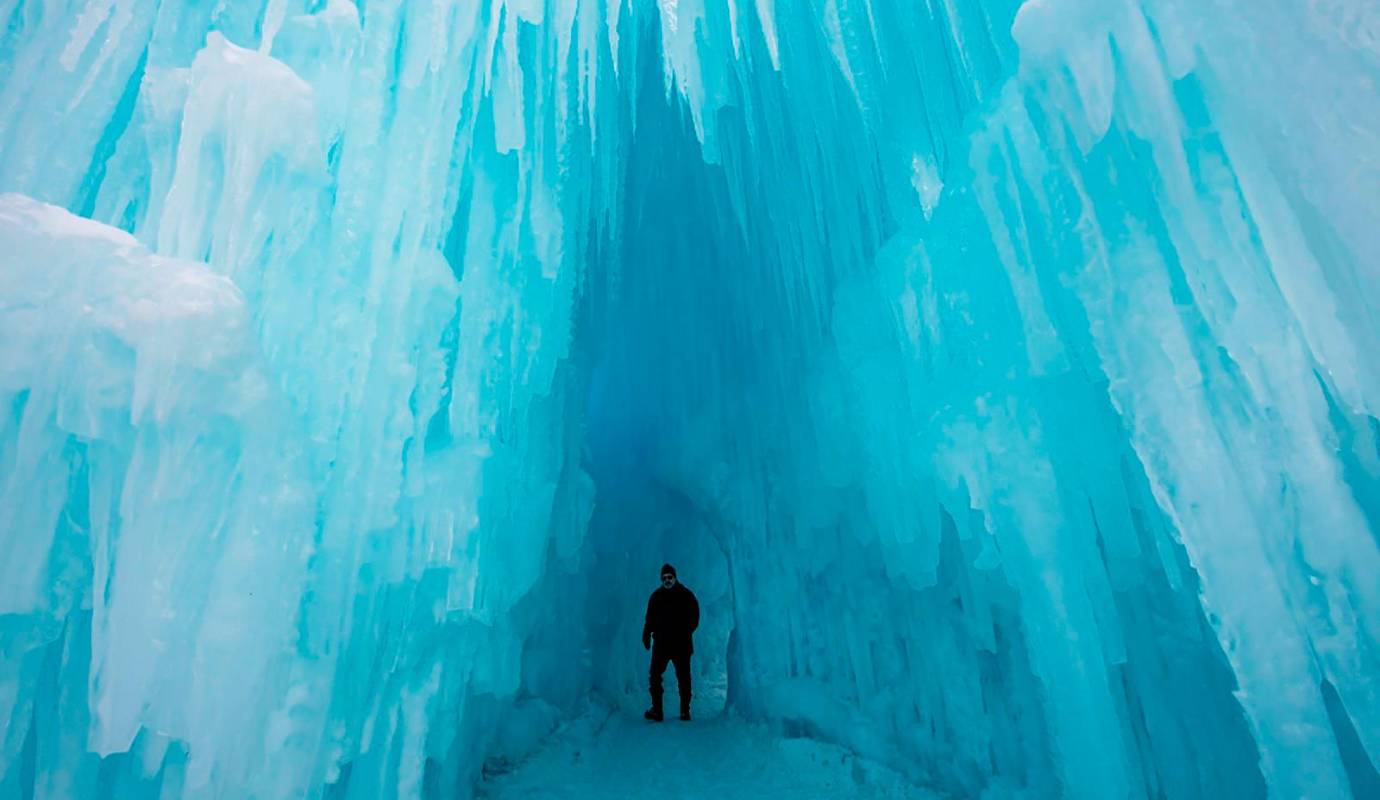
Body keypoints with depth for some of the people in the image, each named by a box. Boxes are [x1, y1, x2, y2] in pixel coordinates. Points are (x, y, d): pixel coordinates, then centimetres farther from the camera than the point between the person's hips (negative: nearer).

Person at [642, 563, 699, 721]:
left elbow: (694, 619, 2)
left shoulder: (686, 595, 1)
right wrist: (647, 635, -3)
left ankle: (685, 711, 17)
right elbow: (650, 619, 9)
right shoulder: (656, 596, 7)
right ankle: (656, 710, 5)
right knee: (655, 676, -3)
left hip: (681, 645, -1)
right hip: (661, 643, 2)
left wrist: (685, 632, -11)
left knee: (683, 678, 5)